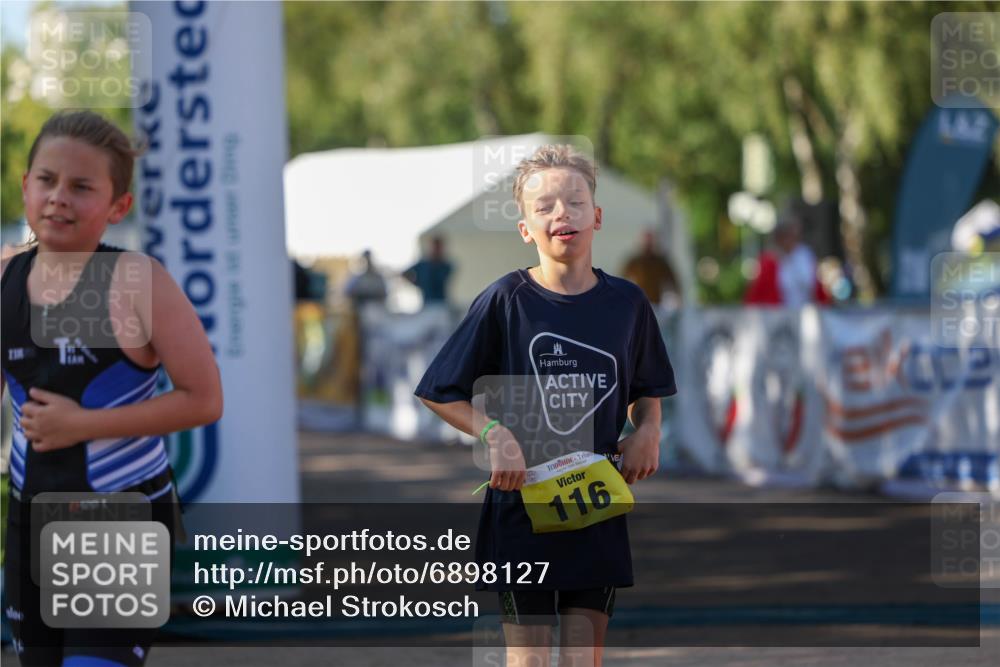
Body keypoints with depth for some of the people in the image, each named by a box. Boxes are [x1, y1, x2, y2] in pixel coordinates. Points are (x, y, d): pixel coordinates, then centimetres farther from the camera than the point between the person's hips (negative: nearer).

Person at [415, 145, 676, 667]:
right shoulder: (504, 301, -7)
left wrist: (647, 431, -2)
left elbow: (649, 389, 18)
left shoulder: (627, 303, 2)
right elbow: (439, 393, -2)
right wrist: (493, 434, -16)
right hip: (521, 500, -3)